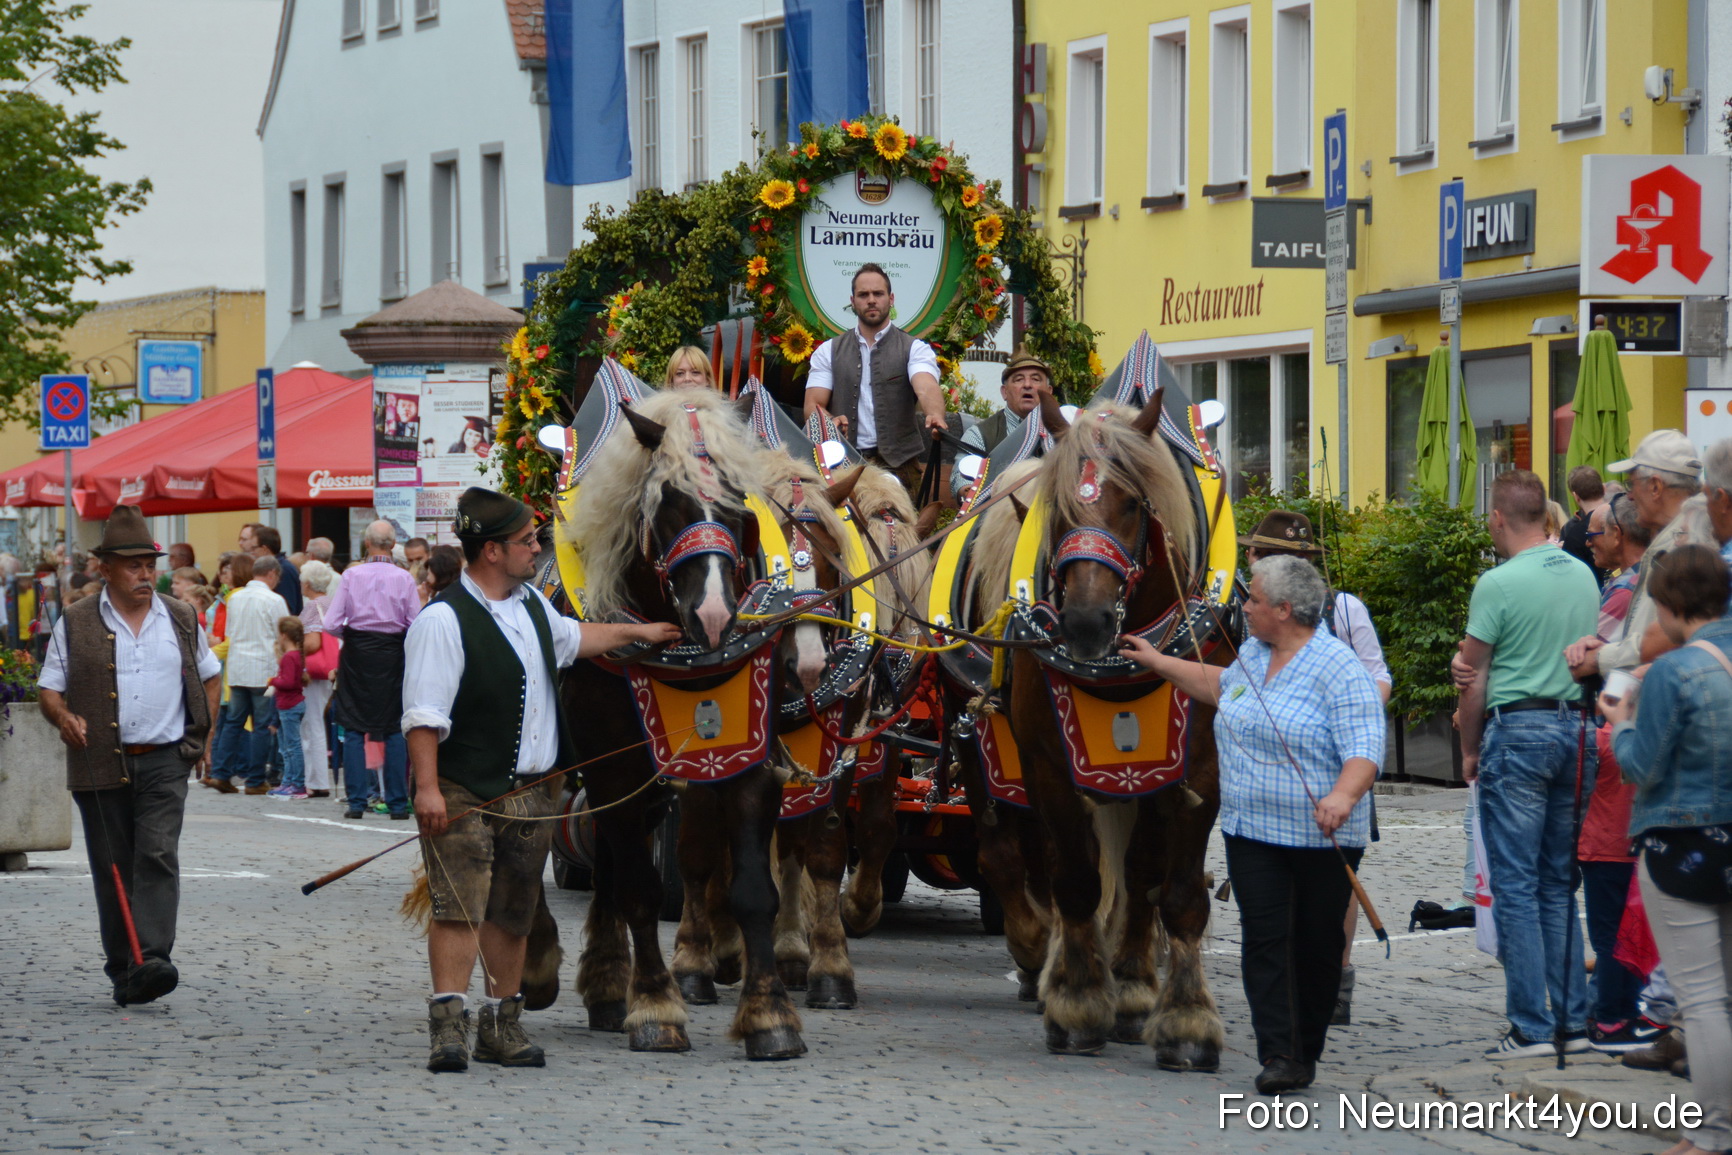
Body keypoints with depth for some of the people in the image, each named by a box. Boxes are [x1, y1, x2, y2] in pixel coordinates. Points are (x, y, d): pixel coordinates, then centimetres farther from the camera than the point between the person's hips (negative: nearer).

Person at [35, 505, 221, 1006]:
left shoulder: (181, 620, 10)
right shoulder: (75, 624, 4)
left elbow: (208, 678, 24)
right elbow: (50, 690, 5)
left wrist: (200, 736, 13)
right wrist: (63, 717, -17)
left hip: (164, 762, 0)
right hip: (101, 765, 0)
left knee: (158, 857, -16)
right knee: (112, 870, 3)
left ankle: (151, 961, -25)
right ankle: (123, 972, 12)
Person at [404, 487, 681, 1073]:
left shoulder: (532, 605, 13)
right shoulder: (443, 621, -14)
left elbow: (571, 637, 37)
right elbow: (424, 714, -18)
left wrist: (636, 633, 46)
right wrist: (427, 787, -24)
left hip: (529, 790, 8)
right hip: (463, 792, -8)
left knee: (512, 914, 11)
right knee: (459, 907, -13)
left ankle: (503, 1025, 19)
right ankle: (448, 1024, -16)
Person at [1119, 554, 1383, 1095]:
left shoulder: (1339, 670, -12)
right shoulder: (1254, 655, 13)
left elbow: (1365, 749, -21)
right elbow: (1221, 685, 36)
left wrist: (1343, 796, -39)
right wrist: (1158, 662, 40)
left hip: (1320, 837, -6)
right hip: (1252, 831, 6)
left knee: (1316, 945, 4)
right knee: (1264, 938, -7)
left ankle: (1306, 1053, 16)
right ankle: (1278, 1055, -11)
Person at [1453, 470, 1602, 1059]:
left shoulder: (1498, 584, -11)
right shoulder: (1583, 577, 8)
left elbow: (1474, 679, -7)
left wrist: (1470, 751, 5)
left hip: (1519, 729, -6)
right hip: (1576, 731, 6)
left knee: (1516, 886, -2)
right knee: (1559, 883, 13)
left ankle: (1531, 1027, -5)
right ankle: (1573, 1021, 11)